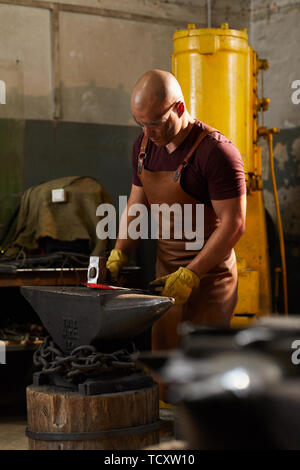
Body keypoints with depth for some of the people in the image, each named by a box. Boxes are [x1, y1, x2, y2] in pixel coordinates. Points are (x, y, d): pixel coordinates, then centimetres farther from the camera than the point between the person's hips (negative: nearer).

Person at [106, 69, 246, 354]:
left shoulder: (215, 151, -18)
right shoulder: (144, 145, 5)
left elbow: (234, 224, -18)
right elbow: (136, 205, 15)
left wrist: (189, 275, -21)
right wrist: (118, 254, 0)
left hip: (208, 271, -6)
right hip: (167, 269, 7)